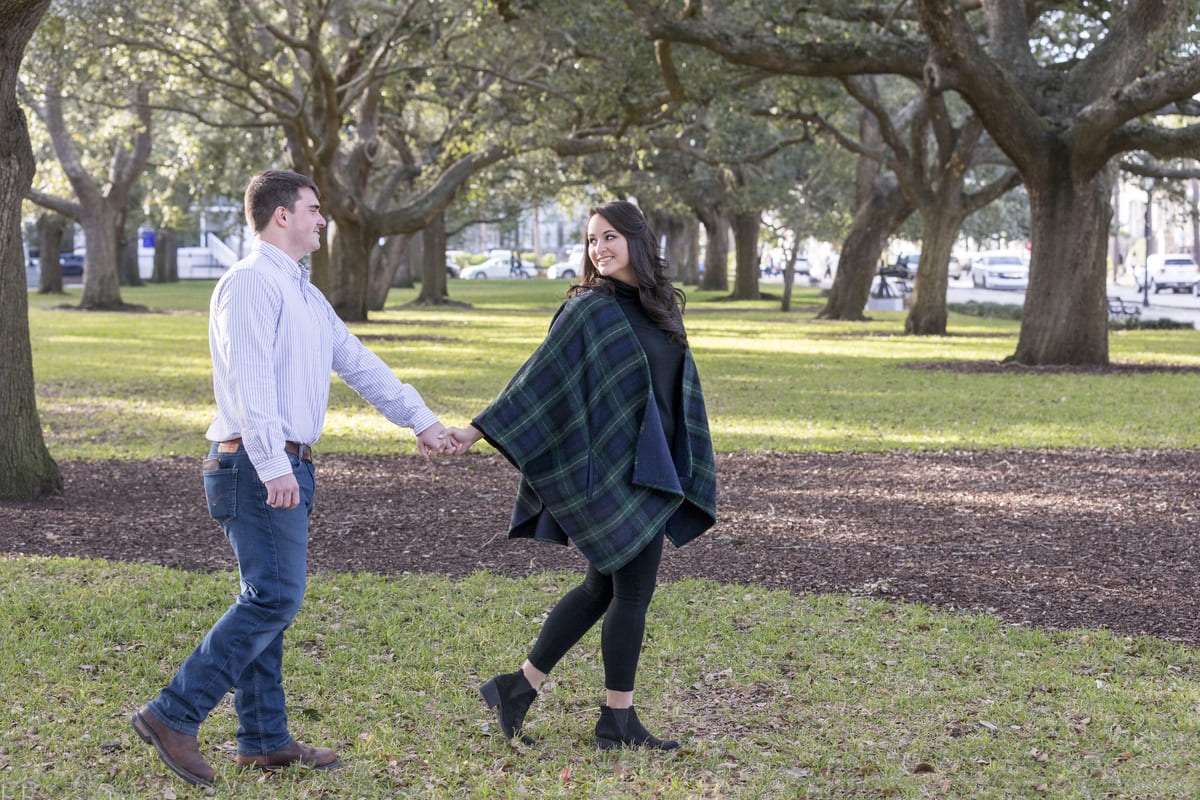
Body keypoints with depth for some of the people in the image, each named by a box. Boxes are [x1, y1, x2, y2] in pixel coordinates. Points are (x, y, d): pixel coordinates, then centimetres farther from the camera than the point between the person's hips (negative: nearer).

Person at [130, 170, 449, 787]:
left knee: (269, 600, 10)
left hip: (286, 468, 10)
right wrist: (274, 466, -28)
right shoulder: (251, 283, -11)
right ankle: (172, 716, -11)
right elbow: (250, 379, -21)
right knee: (274, 598, -13)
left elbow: (357, 362, 25)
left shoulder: (305, 294, 20)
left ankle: (265, 740, 15)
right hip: (258, 466, -10)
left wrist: (420, 420, 23)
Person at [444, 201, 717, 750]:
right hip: (615, 472, -8)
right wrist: (478, 428, -18)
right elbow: (540, 373, -12)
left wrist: (690, 473, 19)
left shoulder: (656, 307, 12)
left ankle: (520, 687, 19)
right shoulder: (589, 309, -10)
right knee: (632, 592, -2)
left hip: (649, 470, 8)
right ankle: (617, 720, 9)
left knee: (603, 589, 12)